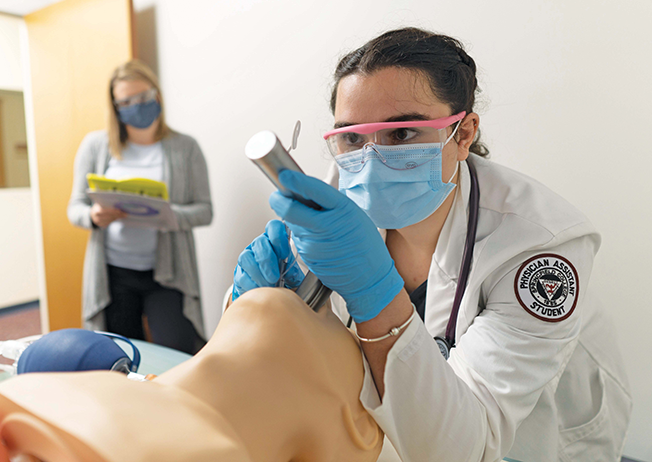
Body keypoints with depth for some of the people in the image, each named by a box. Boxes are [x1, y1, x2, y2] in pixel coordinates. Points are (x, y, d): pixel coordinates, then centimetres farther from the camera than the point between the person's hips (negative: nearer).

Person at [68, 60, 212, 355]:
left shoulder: (185, 147, 2)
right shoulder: (95, 145, 6)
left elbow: (204, 210, -1)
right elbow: (75, 207, 8)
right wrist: (94, 216, -15)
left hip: (167, 273, -1)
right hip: (112, 274, 2)